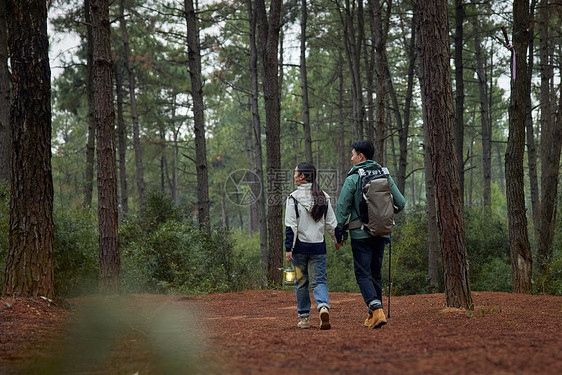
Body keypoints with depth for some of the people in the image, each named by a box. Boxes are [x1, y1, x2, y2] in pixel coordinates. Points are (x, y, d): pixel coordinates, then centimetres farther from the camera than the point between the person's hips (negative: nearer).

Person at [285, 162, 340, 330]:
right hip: (318, 246, 3)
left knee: (301, 282, 10)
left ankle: (304, 317, 15)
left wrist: (288, 249, -9)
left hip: (300, 245, -3)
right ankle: (323, 307, -22)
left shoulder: (293, 197, -9)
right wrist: (337, 240, 22)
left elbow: (290, 226, -11)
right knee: (319, 280, 5)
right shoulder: (324, 197, 3)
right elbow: (331, 223, 7)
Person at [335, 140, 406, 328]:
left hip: (361, 234, -5)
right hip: (381, 233, 5)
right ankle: (373, 316, 17)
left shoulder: (353, 178, -8)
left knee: (363, 274, -2)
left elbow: (342, 208, -8)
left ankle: (377, 310, -20)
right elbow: (401, 203, 6)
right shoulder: (385, 176, 6)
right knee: (376, 274, 14)